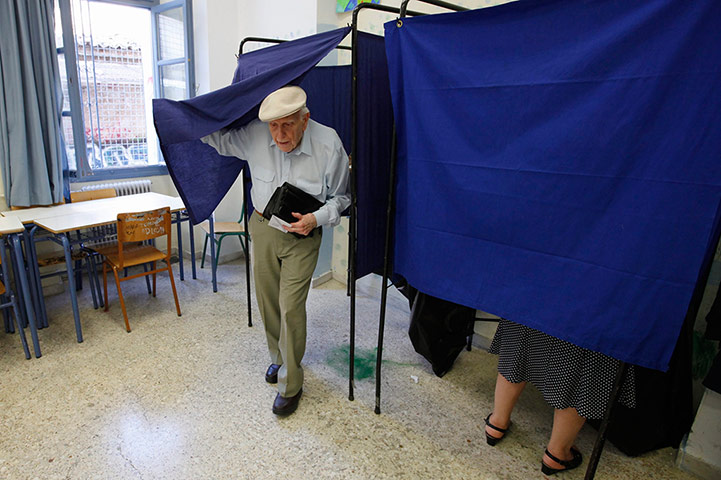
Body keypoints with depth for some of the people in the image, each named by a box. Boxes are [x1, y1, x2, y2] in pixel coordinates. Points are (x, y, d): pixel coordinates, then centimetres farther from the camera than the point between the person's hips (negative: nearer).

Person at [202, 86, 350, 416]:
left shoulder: (329, 145, -19)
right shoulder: (253, 135, -12)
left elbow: (341, 195, -6)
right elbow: (219, 138, 11)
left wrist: (317, 218, -21)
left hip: (302, 236, -3)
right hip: (262, 228, 4)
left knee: (291, 307, -8)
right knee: (267, 302, 13)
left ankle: (290, 384, 11)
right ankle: (278, 358, 39)